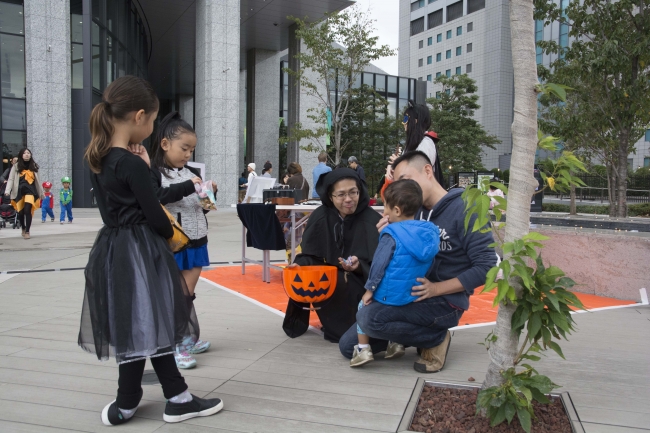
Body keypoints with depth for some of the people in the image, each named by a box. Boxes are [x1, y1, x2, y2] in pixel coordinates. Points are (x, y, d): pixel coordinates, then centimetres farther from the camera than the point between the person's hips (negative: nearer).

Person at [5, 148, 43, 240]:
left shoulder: (33, 166, 11)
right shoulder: (16, 166, 4)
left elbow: (37, 180, 16)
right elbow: (11, 179, 0)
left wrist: (41, 193, 17)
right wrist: (7, 190, -15)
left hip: (30, 190, 0)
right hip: (19, 191, 0)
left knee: (27, 210, -17)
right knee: (20, 212, 9)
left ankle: (27, 232, -8)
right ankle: (23, 228, 34)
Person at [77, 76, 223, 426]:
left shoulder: (98, 158, 7)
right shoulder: (132, 164, -19)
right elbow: (154, 215, -15)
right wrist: (172, 234, 4)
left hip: (113, 248, 9)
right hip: (139, 251, -9)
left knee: (150, 325, 14)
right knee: (142, 326, 6)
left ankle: (177, 399, 24)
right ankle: (126, 404, 23)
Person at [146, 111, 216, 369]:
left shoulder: (193, 173, 9)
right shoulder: (153, 172, -8)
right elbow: (156, 198, -26)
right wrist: (188, 186, -27)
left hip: (195, 242, 5)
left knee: (187, 293, 14)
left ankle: (186, 340, 28)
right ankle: (173, 346, 13)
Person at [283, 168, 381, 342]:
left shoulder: (372, 221, -13)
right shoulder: (320, 216, -4)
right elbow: (310, 255, -3)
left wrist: (359, 266, -34)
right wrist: (299, 265, -24)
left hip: (360, 285, -3)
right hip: (328, 281, 3)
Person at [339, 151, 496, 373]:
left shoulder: (464, 209, -14)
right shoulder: (414, 212, 6)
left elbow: (486, 266, -17)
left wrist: (436, 289, -23)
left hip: (444, 301, -7)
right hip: (408, 295, 7)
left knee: (368, 318, -29)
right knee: (349, 347, 4)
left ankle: (436, 339, -6)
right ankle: (421, 332, 13)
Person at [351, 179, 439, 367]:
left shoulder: (392, 234, -20)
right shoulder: (430, 231, -1)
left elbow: (378, 264, -17)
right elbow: (422, 264, 10)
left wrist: (369, 290, -7)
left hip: (390, 296, -6)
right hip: (416, 296, 6)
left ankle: (363, 349, 13)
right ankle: (396, 343, 33)